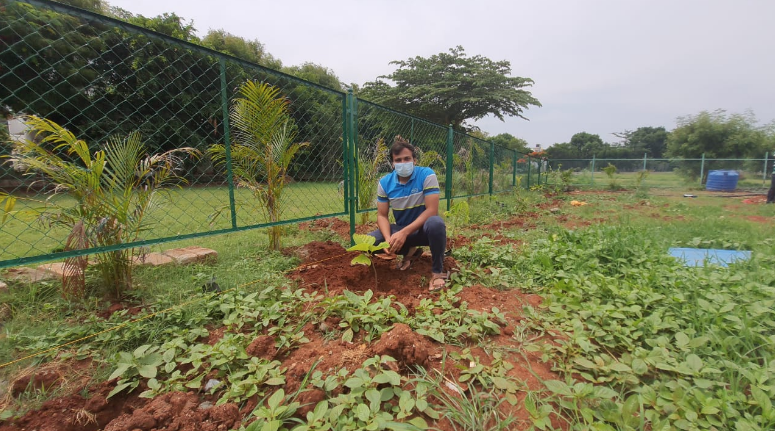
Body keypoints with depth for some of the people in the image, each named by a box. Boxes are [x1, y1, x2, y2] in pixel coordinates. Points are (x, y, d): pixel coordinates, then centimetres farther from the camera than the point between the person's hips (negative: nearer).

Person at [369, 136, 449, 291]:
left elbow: (432, 210, -24)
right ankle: (410, 252, 11)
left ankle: (438, 271, -14)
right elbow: (382, 215, -5)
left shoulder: (427, 175, -18)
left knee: (435, 223, -39)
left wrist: (404, 233, -32)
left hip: (424, 228, -4)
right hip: (401, 230, 4)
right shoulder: (385, 182, -6)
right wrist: (388, 238, -26)